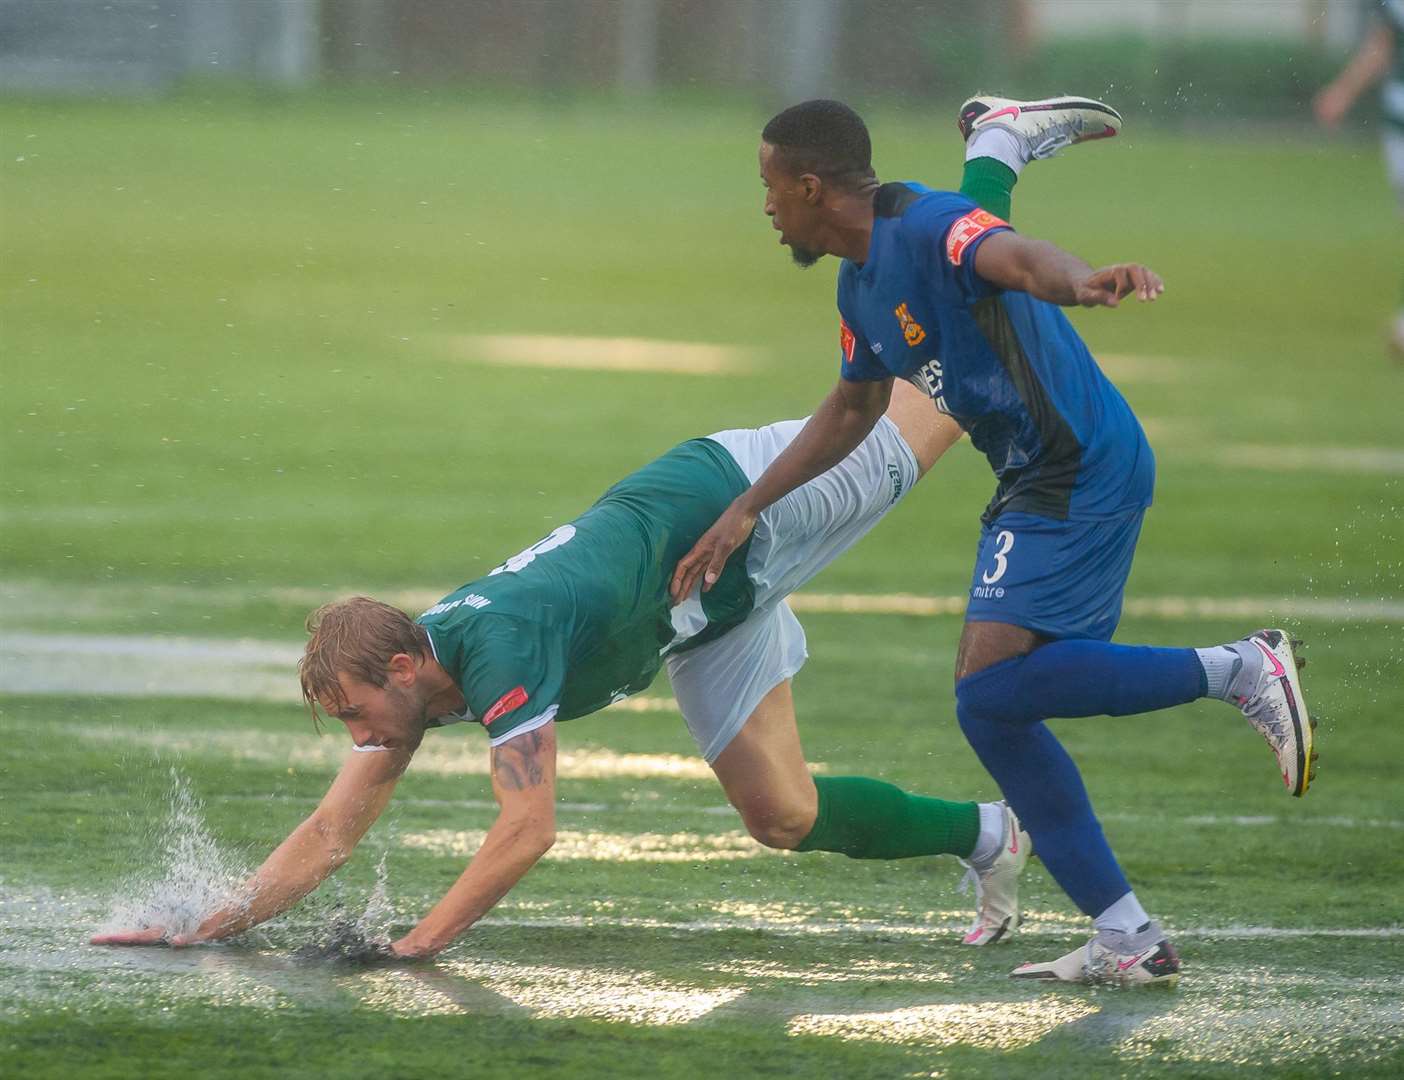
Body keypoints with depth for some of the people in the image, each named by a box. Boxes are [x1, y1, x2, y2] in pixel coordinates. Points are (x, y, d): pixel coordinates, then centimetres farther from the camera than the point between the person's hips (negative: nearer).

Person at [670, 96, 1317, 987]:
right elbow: (852, 410, 31)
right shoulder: (863, 280, 16)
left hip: (1085, 472, -10)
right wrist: (746, 510, 30)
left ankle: (1240, 672, -14)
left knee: (993, 687, -20)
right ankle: (1128, 942, 9)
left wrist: (1082, 282, -62)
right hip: (1035, 486, 10)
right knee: (994, 708, 7)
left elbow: (1019, 257, -38)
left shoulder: (927, 226, -16)